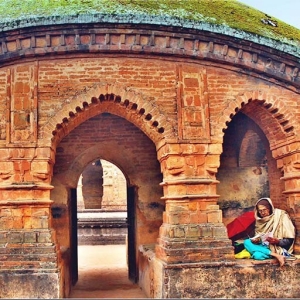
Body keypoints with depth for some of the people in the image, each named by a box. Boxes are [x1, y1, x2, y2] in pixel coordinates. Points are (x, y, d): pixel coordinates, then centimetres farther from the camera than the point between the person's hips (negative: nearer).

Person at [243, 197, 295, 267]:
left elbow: (289, 240, -10)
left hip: (279, 248, -8)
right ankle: (276, 256, -26)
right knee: (246, 242, -22)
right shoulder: (261, 220, 8)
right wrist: (256, 240, -10)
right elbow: (258, 237, 13)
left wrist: (277, 241, -27)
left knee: (258, 255, -32)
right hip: (265, 246, 8)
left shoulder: (281, 216, -9)